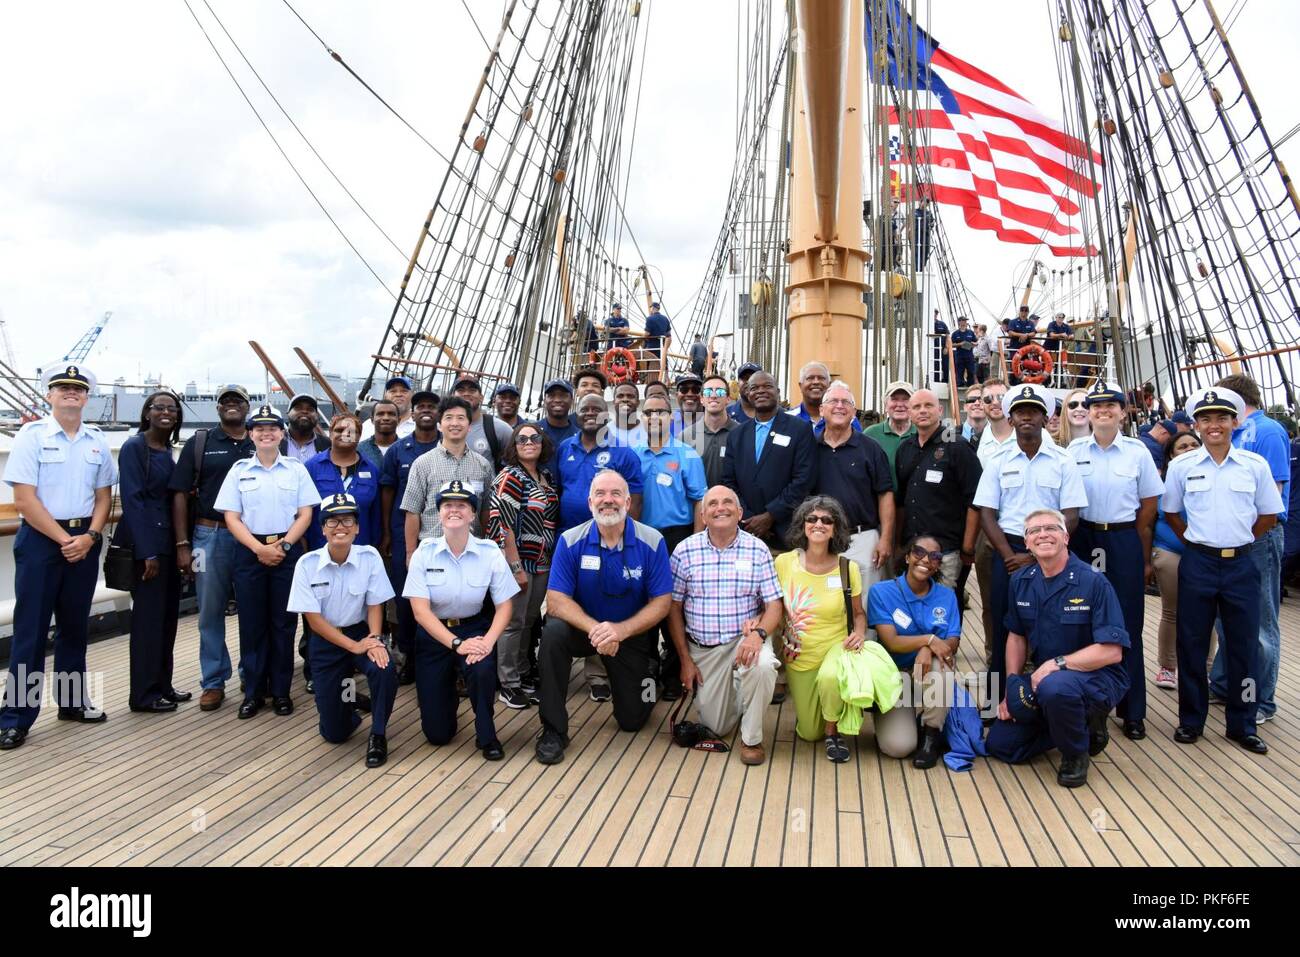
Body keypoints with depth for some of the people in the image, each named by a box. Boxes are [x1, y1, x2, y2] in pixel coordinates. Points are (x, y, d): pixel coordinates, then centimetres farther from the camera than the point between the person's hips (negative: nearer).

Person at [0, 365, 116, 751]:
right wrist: (64, 539, -12)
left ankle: (72, 701, 25)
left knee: (75, 626, 13)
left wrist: (89, 537, -6)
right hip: (40, 539, -4)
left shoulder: (97, 441, 7)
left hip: (84, 541, 4)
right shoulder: (31, 436, -5)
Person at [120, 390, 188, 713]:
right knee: (148, 616, -2)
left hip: (167, 540, 7)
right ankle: (144, 694, 8)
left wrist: (178, 544, 8)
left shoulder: (168, 450, 12)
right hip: (145, 543, -7)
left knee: (167, 614, 11)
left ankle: (162, 685, 22)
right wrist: (147, 552, -18)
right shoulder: (134, 447, -9)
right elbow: (133, 500, -14)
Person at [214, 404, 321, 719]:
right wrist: (259, 549, -11)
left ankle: (281, 690, 13)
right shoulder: (239, 469, 5)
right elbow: (231, 518, 1)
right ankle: (253, 692, 13)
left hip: (287, 550, 0)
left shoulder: (296, 469, 5)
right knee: (252, 622, 3)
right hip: (249, 551, 0)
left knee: (283, 622, 3)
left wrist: (283, 545, -11)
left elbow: (305, 514, 2)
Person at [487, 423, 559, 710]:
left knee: (530, 621, 15)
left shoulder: (546, 477, 10)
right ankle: (508, 683, 12)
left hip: (542, 564, 7)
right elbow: (503, 525, -17)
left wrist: (553, 559, 12)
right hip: (518, 562, -7)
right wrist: (517, 568, -18)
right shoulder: (509, 478, -12)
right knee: (513, 623, 1)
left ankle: (524, 674, 28)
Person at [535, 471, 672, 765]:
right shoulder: (571, 541, -15)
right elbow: (556, 600, -19)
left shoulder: (652, 542, -16)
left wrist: (620, 630, -31)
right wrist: (594, 629, -36)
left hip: (631, 633, 0)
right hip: (583, 627, 0)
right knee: (553, 632, -34)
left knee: (632, 720, 2)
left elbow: (662, 602, -15)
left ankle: (644, 673, 37)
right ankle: (553, 729, -20)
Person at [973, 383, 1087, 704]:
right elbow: (987, 514, 3)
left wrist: (1035, 557, -10)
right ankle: (997, 700, 13)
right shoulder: (998, 463, 7)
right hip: (1007, 553, 1)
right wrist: (1010, 556, -9)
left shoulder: (1063, 462, 2)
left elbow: (1070, 517, -3)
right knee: (1002, 627, 4)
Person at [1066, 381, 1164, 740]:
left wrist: (1144, 558, 2)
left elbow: (1148, 508, 4)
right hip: (1082, 540, 1)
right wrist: (1066, 545, 2)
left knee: (1127, 626, 4)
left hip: (1125, 541, -1)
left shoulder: (1137, 452, 1)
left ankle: (1132, 711, 13)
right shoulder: (1074, 451, 2)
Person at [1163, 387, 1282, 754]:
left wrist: (1237, 543, 6)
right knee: (1192, 645, 6)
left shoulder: (1255, 465, 0)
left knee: (1243, 645, 7)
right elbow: (1170, 513, 11)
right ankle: (1191, 720, 19)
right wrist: (1197, 543, 6)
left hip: (1241, 564, 0)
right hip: (1198, 563, 0)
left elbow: (1268, 516, 8)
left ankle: (1242, 725, 21)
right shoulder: (1182, 466, 0)